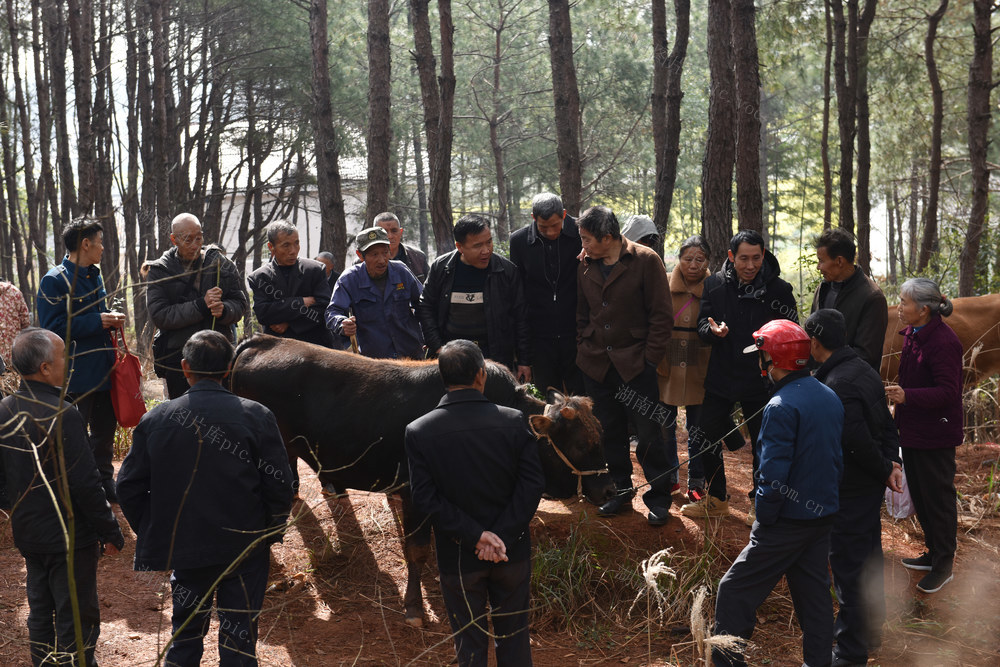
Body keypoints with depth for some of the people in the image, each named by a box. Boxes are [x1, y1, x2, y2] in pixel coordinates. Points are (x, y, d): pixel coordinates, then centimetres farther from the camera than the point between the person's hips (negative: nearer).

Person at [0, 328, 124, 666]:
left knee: (40, 612, 20)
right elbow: (85, 483, -23)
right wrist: (111, 532, -13)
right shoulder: (61, 415, -24)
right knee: (76, 619, 4)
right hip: (70, 537, -7)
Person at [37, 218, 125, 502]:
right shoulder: (54, 281, -13)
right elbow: (53, 327, -19)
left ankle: (105, 482, 27)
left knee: (105, 428, 15)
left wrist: (111, 318, 3)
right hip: (77, 373, -8)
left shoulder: (94, 276, 14)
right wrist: (97, 321, -19)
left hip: (103, 369, 8)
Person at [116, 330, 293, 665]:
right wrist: (270, 534, 5)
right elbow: (279, 486, -10)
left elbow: (129, 487, -1)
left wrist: (154, 534, 11)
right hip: (245, 550, -2)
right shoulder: (257, 417, -12)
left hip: (183, 550, 2)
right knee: (239, 638, 9)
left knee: (186, 633, 20)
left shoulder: (154, 421, -6)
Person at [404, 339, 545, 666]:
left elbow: (425, 497, -16)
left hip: (458, 557, -1)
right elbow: (533, 483, -15)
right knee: (514, 638, 20)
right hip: (513, 552, 1)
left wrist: (475, 535, -14)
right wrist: (503, 536, -15)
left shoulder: (418, 432, -14)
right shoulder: (514, 421, -13)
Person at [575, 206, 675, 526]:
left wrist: (650, 356, -11)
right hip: (596, 364, 5)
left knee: (648, 433, -1)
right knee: (610, 432, 12)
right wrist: (583, 349, 7)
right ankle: (621, 490, 25)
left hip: (635, 363, -5)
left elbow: (662, 315, -7)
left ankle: (659, 497, 12)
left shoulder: (645, 261, -8)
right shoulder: (586, 266, 7)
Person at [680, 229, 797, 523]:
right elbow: (702, 324, 3)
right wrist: (712, 330, -21)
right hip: (721, 377, 3)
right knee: (708, 437, 10)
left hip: (760, 380, -3)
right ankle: (716, 498, 29)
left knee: (762, 443, 8)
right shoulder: (715, 284, -2)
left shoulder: (778, 289, -8)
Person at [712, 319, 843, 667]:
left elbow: (773, 474, -23)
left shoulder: (781, 407, -21)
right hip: (824, 516, 8)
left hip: (789, 520, -8)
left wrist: (764, 518, -11)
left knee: (736, 591, 0)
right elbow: (838, 459, 13)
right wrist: (824, 499, 19)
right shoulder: (830, 397, 6)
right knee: (813, 591, 17)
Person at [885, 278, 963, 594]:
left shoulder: (943, 341, -23)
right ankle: (933, 553, 33)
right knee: (919, 494, 18)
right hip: (913, 430, 9)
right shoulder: (912, 334, 6)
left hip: (935, 437, -9)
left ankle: (944, 564, 15)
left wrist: (907, 396, -36)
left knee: (938, 497, 2)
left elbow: (948, 392, -26)